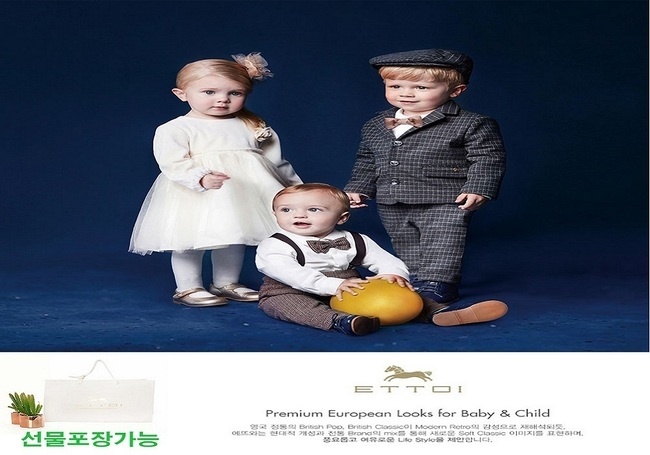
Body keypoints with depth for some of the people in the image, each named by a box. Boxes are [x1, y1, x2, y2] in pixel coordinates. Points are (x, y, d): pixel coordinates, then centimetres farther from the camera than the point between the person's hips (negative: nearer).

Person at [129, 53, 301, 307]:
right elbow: (173, 164, -18)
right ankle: (188, 288, 16)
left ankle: (226, 284, 29)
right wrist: (200, 178, -34)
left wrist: (295, 186, 19)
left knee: (234, 240, 13)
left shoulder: (253, 127, 8)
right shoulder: (174, 129, -7)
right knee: (191, 241, 1)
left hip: (244, 195, 5)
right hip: (194, 196, -4)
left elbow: (274, 160, 15)